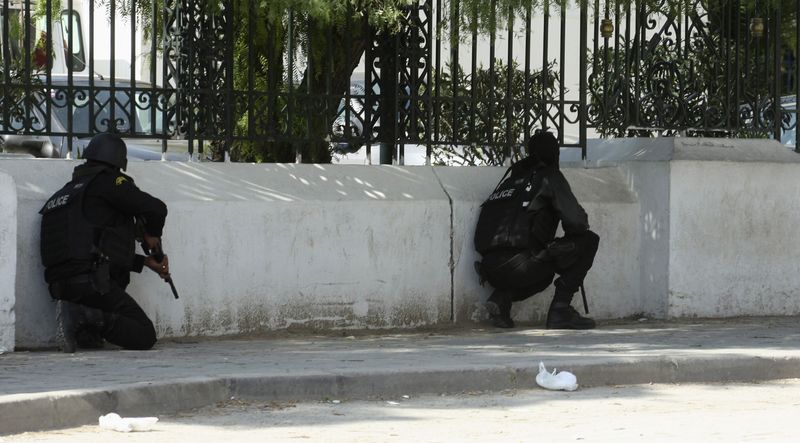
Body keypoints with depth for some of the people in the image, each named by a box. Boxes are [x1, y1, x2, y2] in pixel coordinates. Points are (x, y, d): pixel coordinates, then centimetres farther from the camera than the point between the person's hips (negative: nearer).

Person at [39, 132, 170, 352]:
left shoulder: (67, 192, 25)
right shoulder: (108, 182, -2)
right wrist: (152, 235, 13)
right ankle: (87, 318, -23)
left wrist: (146, 262, 30)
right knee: (144, 336, -4)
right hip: (93, 283, -8)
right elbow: (156, 209, -10)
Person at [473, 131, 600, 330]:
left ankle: (502, 297, 10)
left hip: (491, 267, 8)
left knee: (544, 274, 39)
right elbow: (575, 221, -5)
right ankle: (560, 309, 1)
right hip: (518, 264, -8)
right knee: (588, 241, 5)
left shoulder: (513, 177, 24)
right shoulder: (549, 176, 3)